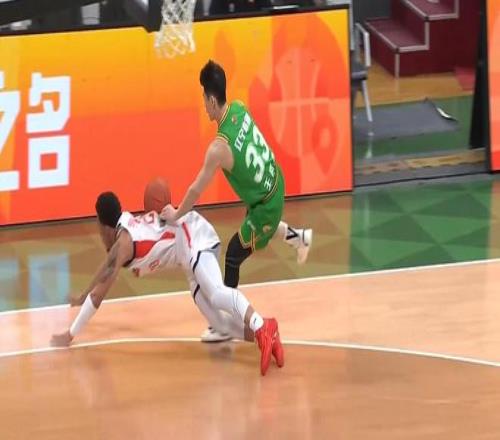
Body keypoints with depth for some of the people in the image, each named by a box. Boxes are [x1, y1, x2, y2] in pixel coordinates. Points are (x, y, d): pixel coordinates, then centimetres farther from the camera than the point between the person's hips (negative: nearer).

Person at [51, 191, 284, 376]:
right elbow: (108, 266, 39)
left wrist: (70, 335, -2)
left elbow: (99, 294, -10)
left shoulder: (122, 243, -10)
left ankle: (259, 326, -57)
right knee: (218, 323, -5)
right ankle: (264, 331, -25)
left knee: (216, 294, -34)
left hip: (196, 238, -9)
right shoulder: (126, 226, 17)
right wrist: (82, 297, 53)